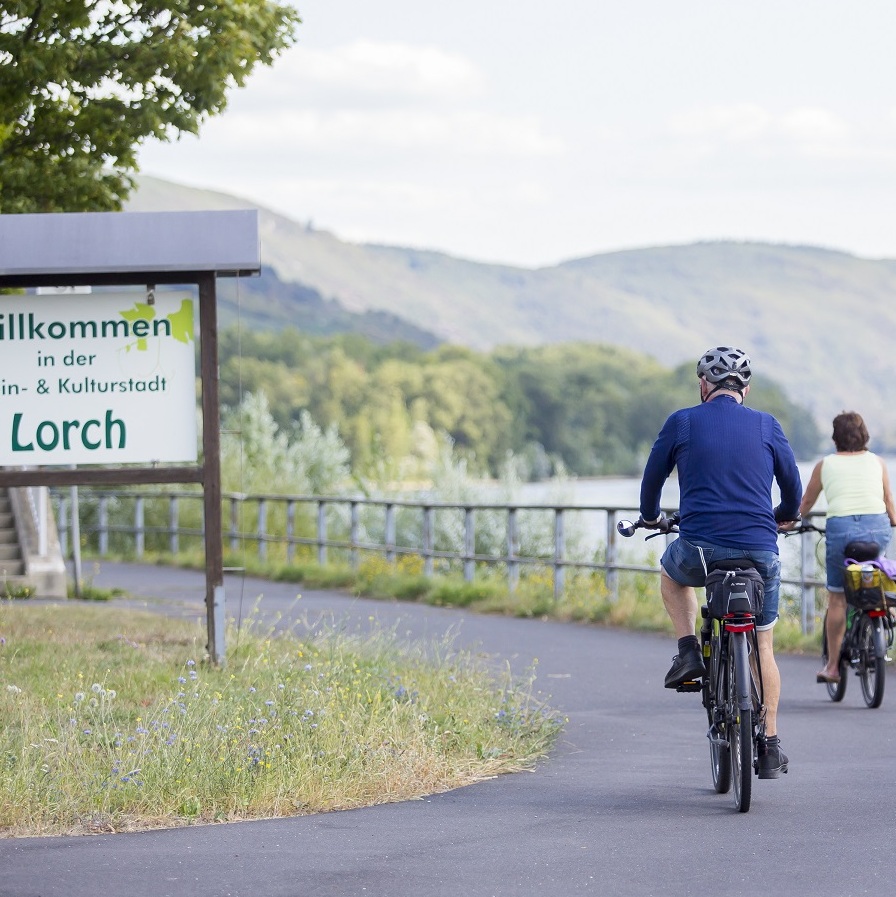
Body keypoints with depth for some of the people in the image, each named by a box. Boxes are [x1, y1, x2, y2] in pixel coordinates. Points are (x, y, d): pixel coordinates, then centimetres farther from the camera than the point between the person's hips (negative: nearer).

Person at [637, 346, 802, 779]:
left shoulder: (682, 423, 4)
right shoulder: (767, 426, 7)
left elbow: (652, 479, 14)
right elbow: (793, 488, 16)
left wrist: (651, 518, 35)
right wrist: (783, 516, 38)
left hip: (701, 549, -1)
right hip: (760, 552, 1)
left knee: (671, 571, 35)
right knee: (763, 647, 17)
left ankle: (689, 651, 15)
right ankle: (770, 748, 15)